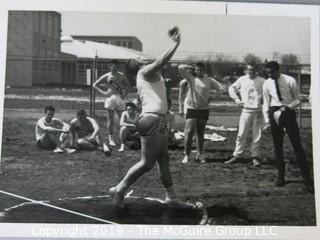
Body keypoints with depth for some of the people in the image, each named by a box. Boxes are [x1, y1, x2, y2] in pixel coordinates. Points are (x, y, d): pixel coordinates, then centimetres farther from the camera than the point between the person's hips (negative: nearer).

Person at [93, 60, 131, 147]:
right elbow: (95, 85, 8)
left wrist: (124, 92, 4)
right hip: (110, 97, -2)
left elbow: (127, 85, 21)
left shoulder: (121, 75, 10)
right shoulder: (106, 76, 3)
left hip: (119, 97, 2)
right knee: (110, 119, 1)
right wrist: (103, 92, -3)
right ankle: (110, 138, 7)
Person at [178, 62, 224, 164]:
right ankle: (186, 155, -3)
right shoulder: (191, 77, 2)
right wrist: (190, 68, 4)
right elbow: (181, 68, -9)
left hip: (204, 109, 2)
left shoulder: (209, 80, 6)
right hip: (191, 109, -2)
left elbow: (221, 88, 9)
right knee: (189, 132, -9)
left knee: (200, 133, 9)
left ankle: (199, 155, 17)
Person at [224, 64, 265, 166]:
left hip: (258, 111, -1)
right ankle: (236, 155, 7)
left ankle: (255, 157, 13)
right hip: (246, 110, 1)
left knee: (257, 135, 3)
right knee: (241, 134, 0)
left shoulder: (262, 81, 2)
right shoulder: (242, 80, 7)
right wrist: (236, 99, 7)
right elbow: (232, 88, 18)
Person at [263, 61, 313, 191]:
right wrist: (267, 121, 4)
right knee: (277, 146, 8)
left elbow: (298, 98, 1)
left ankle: (307, 177, 2)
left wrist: (288, 107, -15)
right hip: (274, 113, 3)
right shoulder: (267, 84, 1)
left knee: (297, 145, -3)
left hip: (288, 112, -3)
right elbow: (266, 103, 8)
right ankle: (281, 176, 20)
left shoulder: (290, 81, -7)